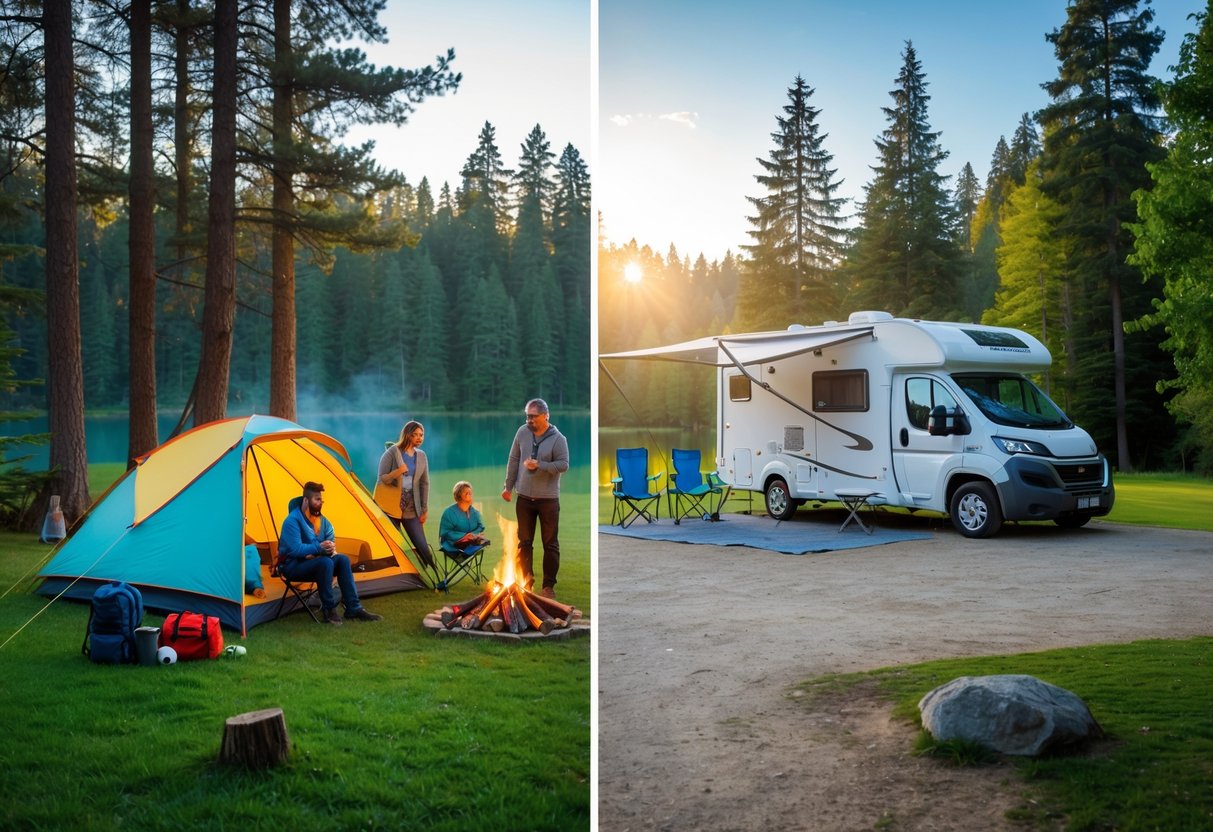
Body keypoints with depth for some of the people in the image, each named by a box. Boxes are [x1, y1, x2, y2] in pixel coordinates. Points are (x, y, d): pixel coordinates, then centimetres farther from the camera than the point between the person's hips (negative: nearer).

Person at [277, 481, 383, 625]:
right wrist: (319, 548, -35)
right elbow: (295, 549, -28)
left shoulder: (321, 519, 4)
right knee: (325, 563, -34)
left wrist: (330, 547, -21)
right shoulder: (293, 520, -20)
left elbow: (330, 538, 2)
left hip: (312, 561, 8)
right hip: (293, 565, -8)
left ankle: (354, 608, -14)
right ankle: (329, 610, -20)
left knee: (342, 560, -16)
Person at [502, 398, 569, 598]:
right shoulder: (522, 432, 0)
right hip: (524, 497, 3)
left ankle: (549, 585, 14)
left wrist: (539, 465, -23)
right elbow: (513, 460, 6)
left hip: (548, 499, -3)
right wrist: (508, 486, 6)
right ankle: (526, 581, 23)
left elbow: (563, 465, -14)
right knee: (524, 542, 11)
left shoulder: (558, 438, -10)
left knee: (550, 544, 5)